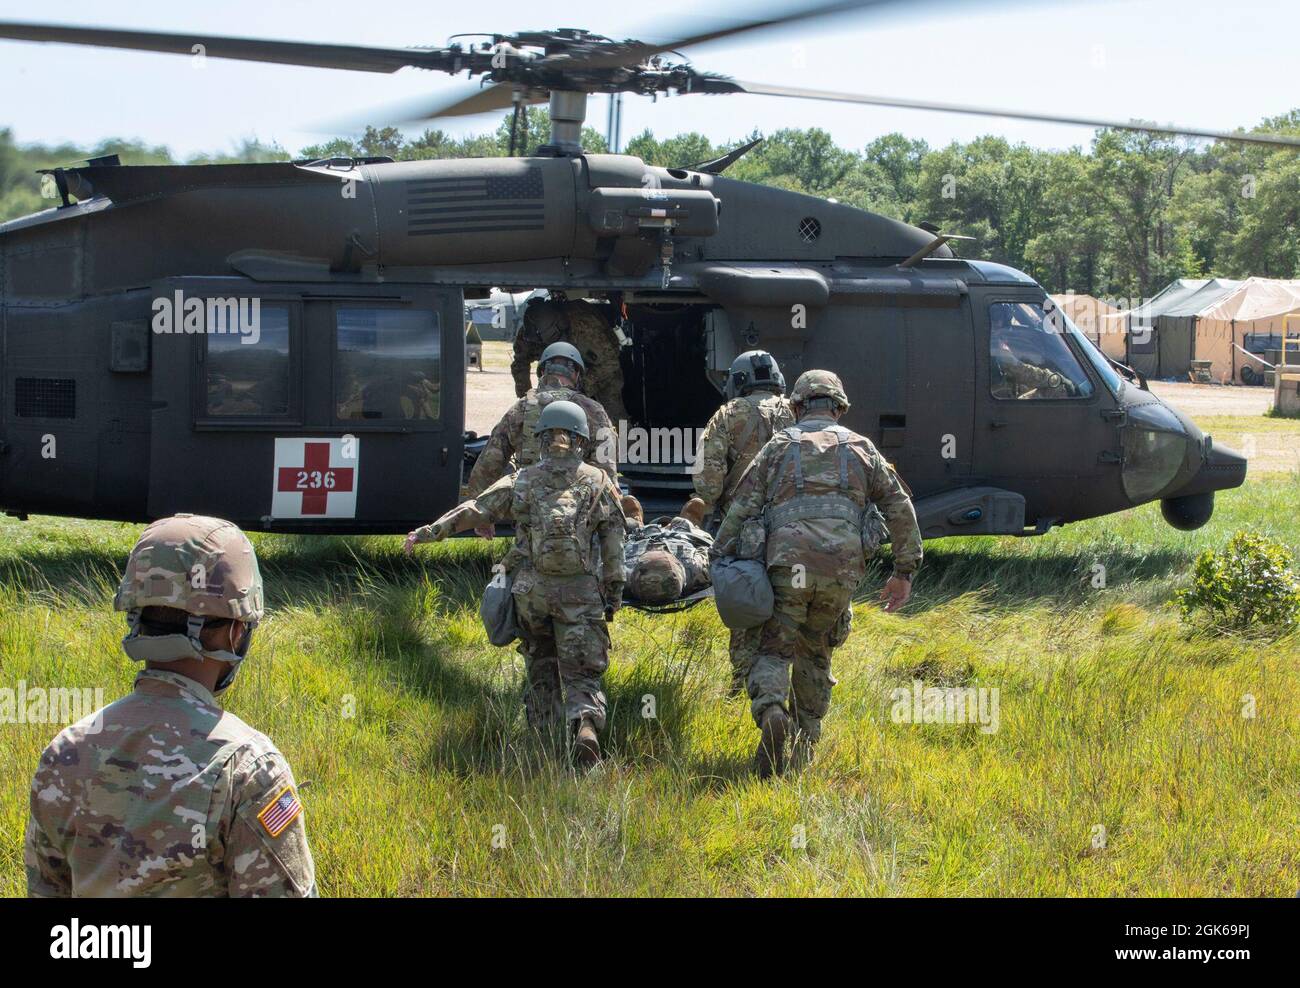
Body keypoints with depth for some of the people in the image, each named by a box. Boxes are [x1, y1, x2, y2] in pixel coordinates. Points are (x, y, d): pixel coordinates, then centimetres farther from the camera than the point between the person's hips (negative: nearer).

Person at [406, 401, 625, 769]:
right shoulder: (598, 482, 4)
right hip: (580, 590, -2)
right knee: (582, 673, -2)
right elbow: (613, 541, 0)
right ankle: (585, 725, -28)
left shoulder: (522, 481, 6)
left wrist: (427, 533, 9)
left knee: (540, 668, 18)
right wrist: (614, 593, 4)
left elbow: (474, 511, 4)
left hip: (531, 588, 2)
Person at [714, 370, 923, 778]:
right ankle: (805, 741, 18)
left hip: (788, 562, -2)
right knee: (815, 653, 19)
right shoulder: (861, 448, 19)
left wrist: (720, 561, 7)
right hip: (842, 566, 2)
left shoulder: (779, 445, 14)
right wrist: (904, 571, 17)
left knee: (773, 649, 5)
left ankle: (771, 714, -24)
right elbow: (900, 508, 13)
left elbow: (742, 507, 5)